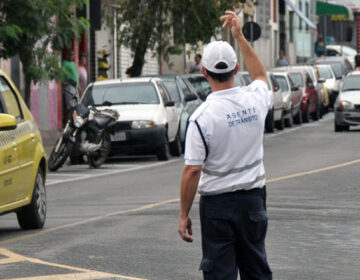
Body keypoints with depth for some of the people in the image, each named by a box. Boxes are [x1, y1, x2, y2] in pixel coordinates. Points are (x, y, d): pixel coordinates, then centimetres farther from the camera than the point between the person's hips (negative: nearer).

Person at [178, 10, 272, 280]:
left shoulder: (202, 116, -16)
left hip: (217, 202, -4)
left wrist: (184, 214, -6)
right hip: (254, 198, 4)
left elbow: (192, 170, -16)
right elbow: (260, 75, 23)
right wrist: (240, 36, 26)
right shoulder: (255, 100, -3)